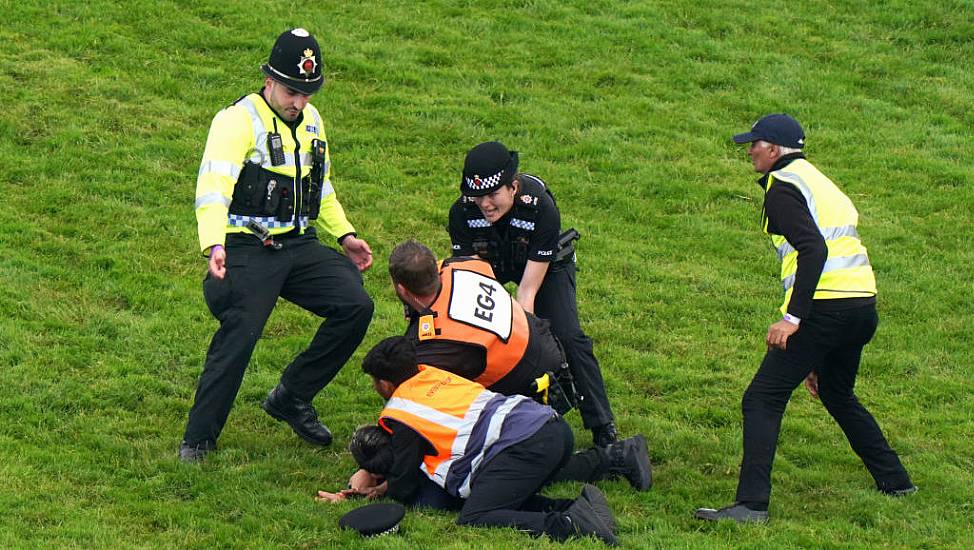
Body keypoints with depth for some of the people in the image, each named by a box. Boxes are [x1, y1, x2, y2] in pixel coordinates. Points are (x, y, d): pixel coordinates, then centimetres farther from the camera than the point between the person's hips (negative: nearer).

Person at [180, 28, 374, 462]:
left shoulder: (311, 121, 13)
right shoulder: (239, 120, -12)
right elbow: (213, 186, -25)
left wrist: (344, 235, 24)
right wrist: (214, 246, -40)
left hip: (299, 246, 7)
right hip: (248, 250, -7)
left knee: (356, 305, -9)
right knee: (239, 336, -21)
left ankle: (291, 398, 7)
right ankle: (198, 438, -7)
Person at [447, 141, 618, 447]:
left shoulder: (541, 208, -38)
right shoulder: (462, 212, -30)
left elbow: (528, 289, -36)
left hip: (546, 264, -3)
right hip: (489, 262, 3)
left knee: (568, 339, -19)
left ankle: (603, 428, -10)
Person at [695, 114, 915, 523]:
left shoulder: (783, 186, -3)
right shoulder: (817, 181, 26)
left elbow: (813, 249, -19)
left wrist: (793, 317, -23)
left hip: (826, 305, -9)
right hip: (864, 305, 9)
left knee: (762, 400, -8)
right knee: (838, 395, 30)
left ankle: (751, 504, -18)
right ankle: (895, 482, 34)